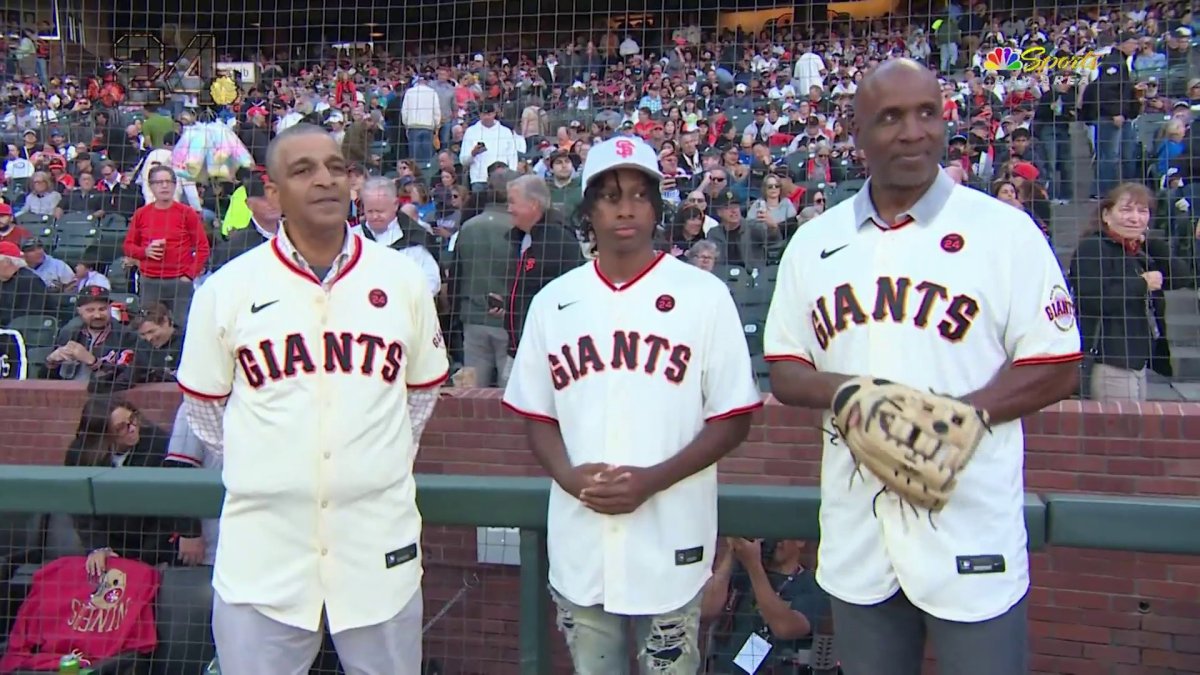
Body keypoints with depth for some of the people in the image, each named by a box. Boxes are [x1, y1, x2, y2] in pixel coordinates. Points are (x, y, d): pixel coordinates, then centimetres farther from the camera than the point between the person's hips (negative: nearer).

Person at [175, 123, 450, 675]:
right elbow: (204, 403, 11)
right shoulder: (228, 287, 0)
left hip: (380, 541, 1)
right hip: (260, 547, -1)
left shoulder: (402, 278, 3)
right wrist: (258, 472, 10)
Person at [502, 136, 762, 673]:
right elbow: (536, 414, 10)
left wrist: (652, 480, -15)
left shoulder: (704, 295, -4)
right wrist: (568, 475, -10)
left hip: (670, 543, -2)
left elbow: (733, 419, -3)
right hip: (578, 543, 3)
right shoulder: (552, 301, 5)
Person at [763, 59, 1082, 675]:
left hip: (970, 534, -3)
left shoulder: (1004, 230, -3)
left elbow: (1058, 369, -4)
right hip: (854, 536, 4)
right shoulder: (814, 242, 7)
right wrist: (844, 390, -13)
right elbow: (784, 370, 9)